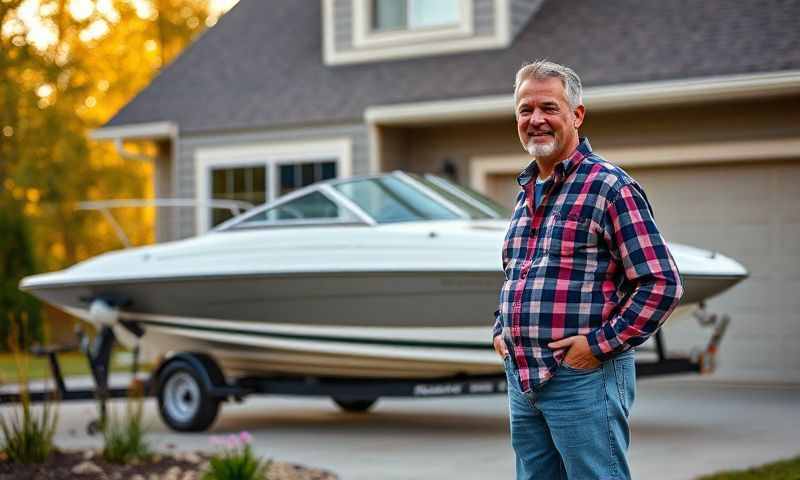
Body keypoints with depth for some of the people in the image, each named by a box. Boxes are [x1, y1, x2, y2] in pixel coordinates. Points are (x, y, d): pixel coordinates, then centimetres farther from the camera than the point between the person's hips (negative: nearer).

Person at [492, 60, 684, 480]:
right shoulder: (525, 192, 16)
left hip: (584, 378, -8)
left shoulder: (609, 187, -9)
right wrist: (501, 329, 15)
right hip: (522, 378, 8)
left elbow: (662, 283, -14)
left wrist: (601, 343, -16)